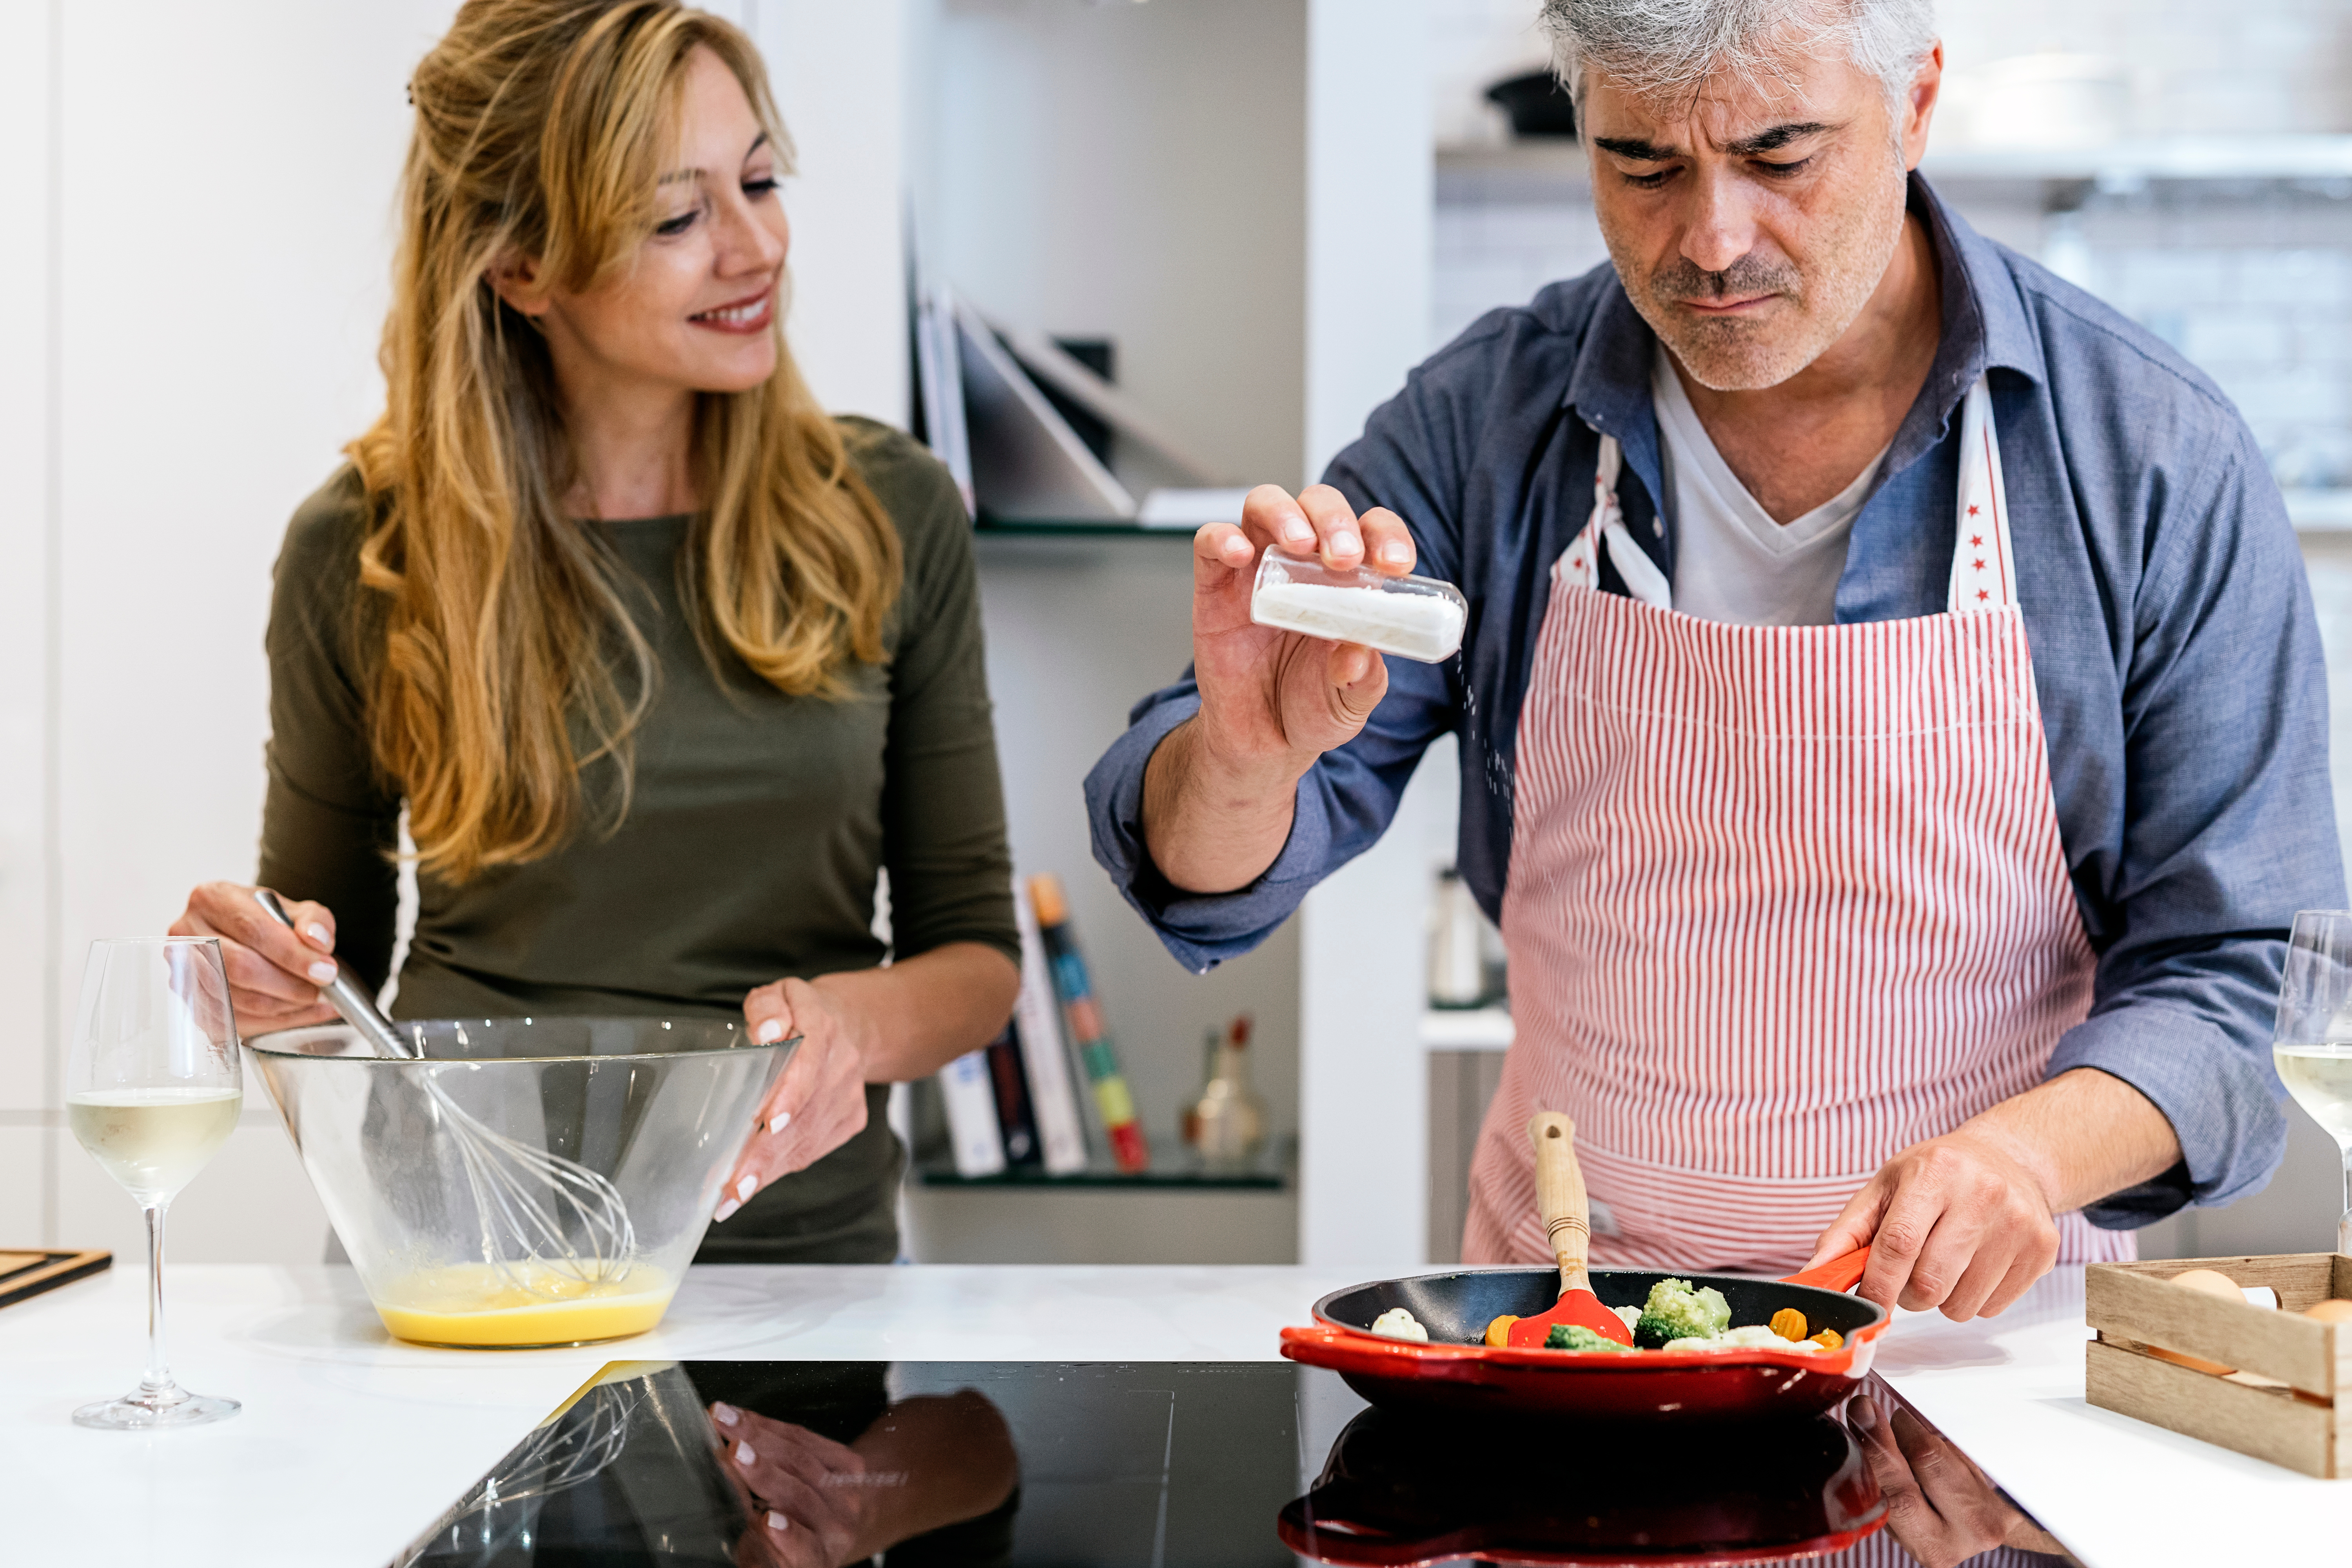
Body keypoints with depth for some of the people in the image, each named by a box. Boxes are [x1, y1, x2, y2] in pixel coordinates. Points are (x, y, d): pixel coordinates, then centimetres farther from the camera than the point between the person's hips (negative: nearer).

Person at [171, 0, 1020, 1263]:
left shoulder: (886, 517, 3)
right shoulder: (364, 549, 0)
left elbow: (977, 950, 8)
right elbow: (332, 963, 13)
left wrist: (857, 1021, -13)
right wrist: (273, 991, -9)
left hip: (800, 1244, 0)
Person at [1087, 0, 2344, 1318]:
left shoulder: (2162, 461, -8)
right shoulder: (1485, 420, -5)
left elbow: (2224, 966, -4)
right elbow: (1208, 885, -5)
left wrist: (2034, 1148, -25)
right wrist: (1246, 760, -29)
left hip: (1976, 1324, -1)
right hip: (1561, 1312, 2)